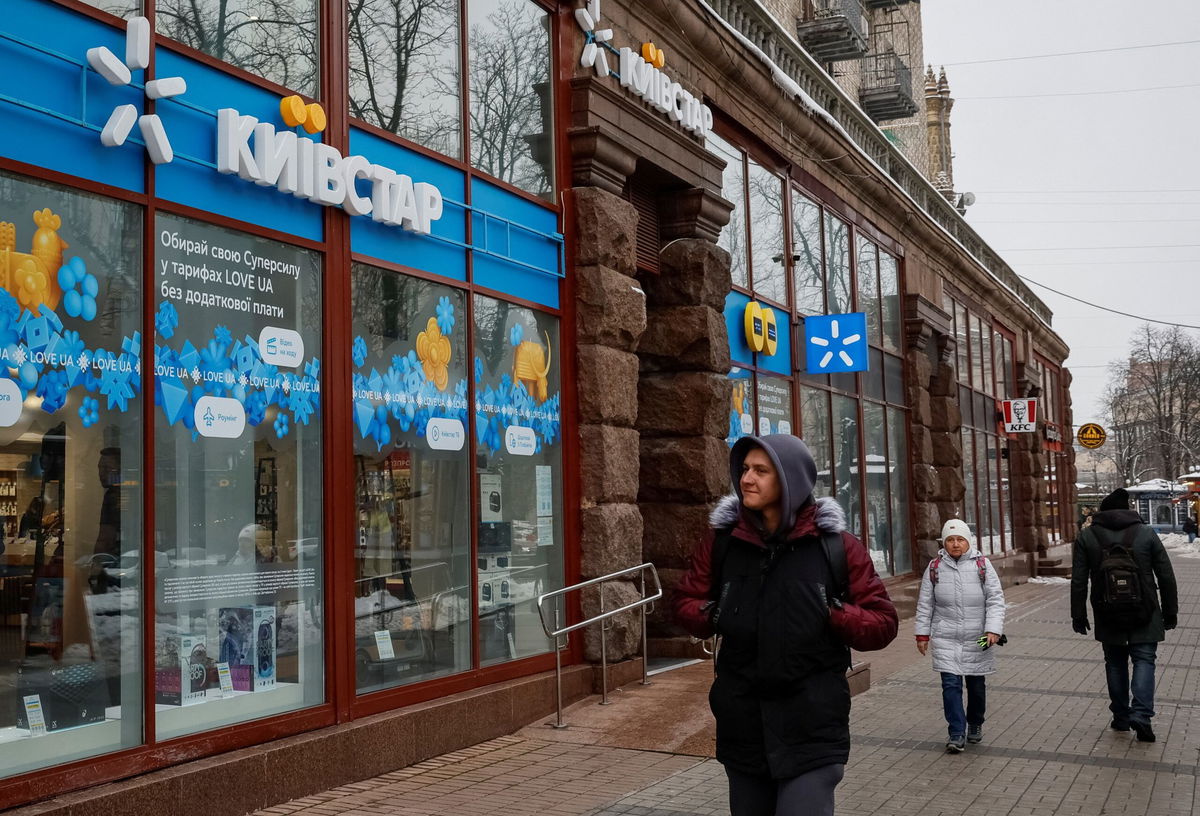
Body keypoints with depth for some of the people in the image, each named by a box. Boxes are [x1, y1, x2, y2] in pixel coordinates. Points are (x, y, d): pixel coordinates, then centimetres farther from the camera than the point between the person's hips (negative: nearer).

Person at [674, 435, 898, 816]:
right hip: (742, 725, 4)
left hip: (812, 728, -3)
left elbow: (882, 623, 0)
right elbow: (686, 602, 14)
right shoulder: (720, 540, 3)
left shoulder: (836, 545, -4)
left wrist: (834, 615, -16)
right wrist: (712, 615, -6)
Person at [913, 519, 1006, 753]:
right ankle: (956, 734, -2)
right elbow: (925, 604, 7)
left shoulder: (982, 565, -2)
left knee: (976, 685, 12)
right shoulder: (935, 567, 2)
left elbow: (996, 599, -3)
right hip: (946, 639, 0)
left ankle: (975, 725, 35)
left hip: (977, 639, 0)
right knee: (950, 684, -8)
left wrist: (993, 630, -14)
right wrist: (922, 634, 5)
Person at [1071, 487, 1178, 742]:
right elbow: (1166, 577, 2)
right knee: (1144, 659, 4)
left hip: (1108, 615, 1)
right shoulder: (1146, 533, 0)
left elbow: (1078, 582, 0)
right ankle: (1141, 715, -12)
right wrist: (1170, 612, 10)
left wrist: (1078, 615, 6)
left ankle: (1121, 717, 18)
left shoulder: (1086, 537, 0)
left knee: (1115, 663, 13)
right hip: (1144, 615, -1)